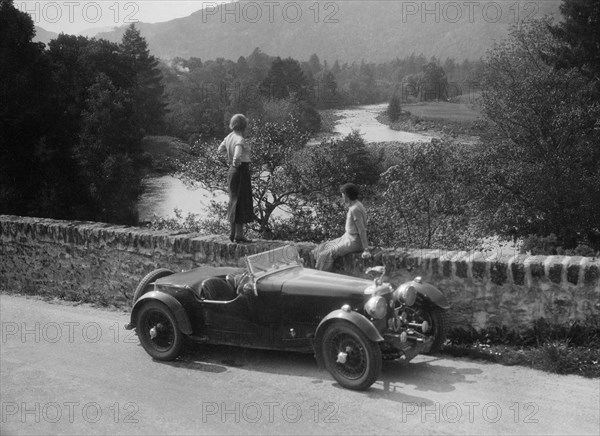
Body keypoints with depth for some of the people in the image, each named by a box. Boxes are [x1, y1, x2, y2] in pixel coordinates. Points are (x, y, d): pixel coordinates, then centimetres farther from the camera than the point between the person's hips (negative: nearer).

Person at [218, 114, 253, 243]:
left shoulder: (229, 137, 6)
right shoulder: (240, 140, -20)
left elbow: (220, 149, 23)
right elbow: (237, 156, -33)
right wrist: (236, 162, -14)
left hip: (232, 171, 9)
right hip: (241, 172, -9)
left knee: (234, 202, 17)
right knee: (241, 203, -3)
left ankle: (233, 233, 24)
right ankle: (239, 235, -1)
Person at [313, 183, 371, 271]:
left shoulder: (355, 209, -20)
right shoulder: (353, 206, 11)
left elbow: (362, 230, -22)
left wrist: (366, 250, -22)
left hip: (354, 242, -10)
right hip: (349, 238, 10)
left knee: (327, 254, -19)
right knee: (321, 249, 4)